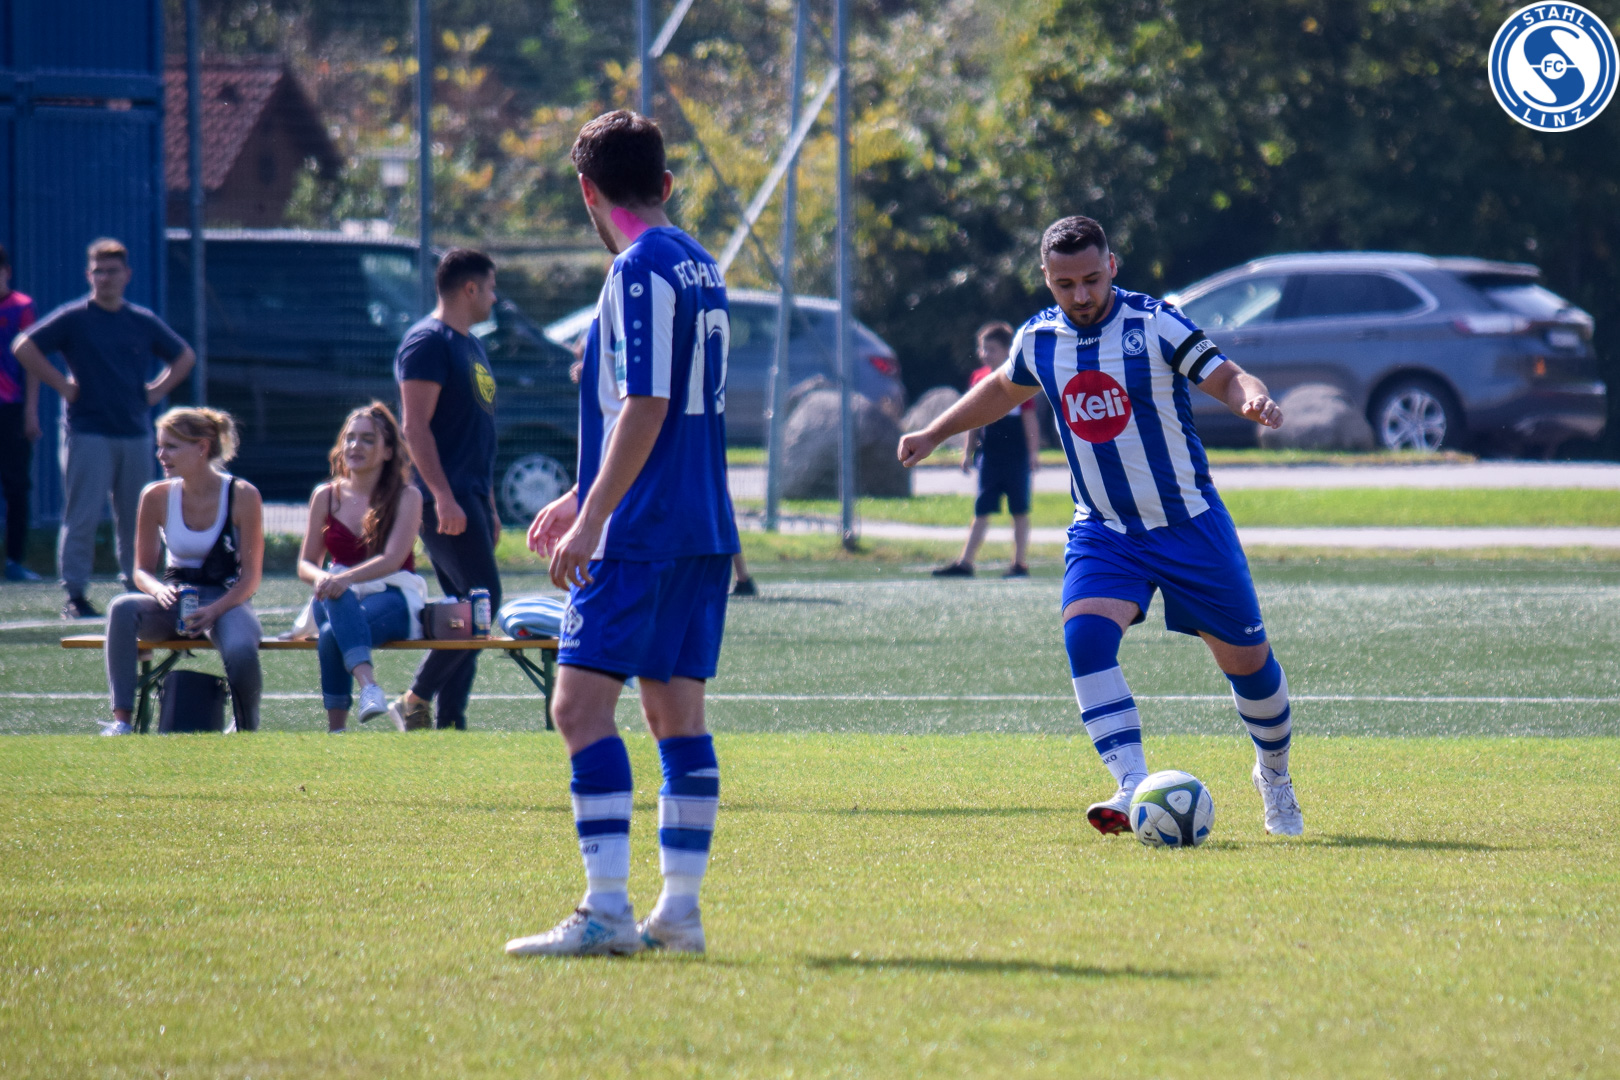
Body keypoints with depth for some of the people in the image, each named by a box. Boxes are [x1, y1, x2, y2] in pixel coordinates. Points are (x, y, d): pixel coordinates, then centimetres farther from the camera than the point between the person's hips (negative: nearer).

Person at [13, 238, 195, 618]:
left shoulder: (144, 322, 11)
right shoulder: (73, 318, -1)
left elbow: (184, 356, 24)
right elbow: (24, 347, -6)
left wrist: (158, 389, 10)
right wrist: (62, 385, -8)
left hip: (136, 433, 4)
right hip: (89, 433, -4)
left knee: (135, 517, 8)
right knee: (82, 516, -7)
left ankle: (137, 587, 17)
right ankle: (75, 594, -5)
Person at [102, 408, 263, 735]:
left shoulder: (242, 496, -8)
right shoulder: (157, 497, -1)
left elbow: (250, 577, -6)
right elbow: (143, 570, 7)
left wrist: (214, 611, -23)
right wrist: (158, 590, -17)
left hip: (227, 600, -3)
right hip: (175, 601, 3)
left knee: (241, 652, -36)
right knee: (122, 608, -31)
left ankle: (248, 733, -3)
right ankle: (120, 720, -37)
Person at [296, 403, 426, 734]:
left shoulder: (406, 497, -1)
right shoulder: (325, 497, 11)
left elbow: (392, 560, -15)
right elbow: (306, 563, 10)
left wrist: (346, 578, -32)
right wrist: (322, 578, -16)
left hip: (394, 598, -3)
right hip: (338, 596, 3)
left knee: (332, 635, -37)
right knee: (337, 598, -38)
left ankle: (336, 731, -42)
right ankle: (368, 687, -56)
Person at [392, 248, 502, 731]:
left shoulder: (470, 345, 21)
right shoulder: (428, 342, -9)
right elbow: (415, 427, -16)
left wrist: (489, 507, 24)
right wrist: (443, 496, -24)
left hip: (470, 498, 10)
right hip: (445, 499, -10)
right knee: (482, 600, -15)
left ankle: (450, 723, 7)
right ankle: (417, 699, -10)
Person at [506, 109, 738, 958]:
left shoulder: (639, 272, -13)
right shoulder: (698, 268, 16)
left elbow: (645, 411, -19)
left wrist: (591, 520, -19)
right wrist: (583, 497, 32)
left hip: (640, 535, -9)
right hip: (704, 532, 9)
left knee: (582, 705, -10)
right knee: (676, 713, 9)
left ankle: (605, 911, -16)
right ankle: (678, 910, 9)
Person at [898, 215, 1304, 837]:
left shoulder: (1155, 325, -13)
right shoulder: (1038, 341, 1)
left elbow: (1225, 378, -17)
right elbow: (1003, 389, 22)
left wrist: (1252, 398, -39)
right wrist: (934, 434, 26)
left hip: (1189, 524, -2)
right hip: (1102, 531, 2)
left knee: (1246, 659, 6)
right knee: (1085, 637, -25)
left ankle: (1274, 771, 36)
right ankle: (1135, 790, -32)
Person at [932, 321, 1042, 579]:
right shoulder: (979, 379, 9)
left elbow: (1029, 418, -5)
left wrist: (1033, 452, -9)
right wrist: (968, 452, 14)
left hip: (1016, 457, -4)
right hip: (989, 456, 4)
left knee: (1019, 511, 5)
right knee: (982, 511, 1)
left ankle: (1020, 563, 12)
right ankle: (964, 563, -4)